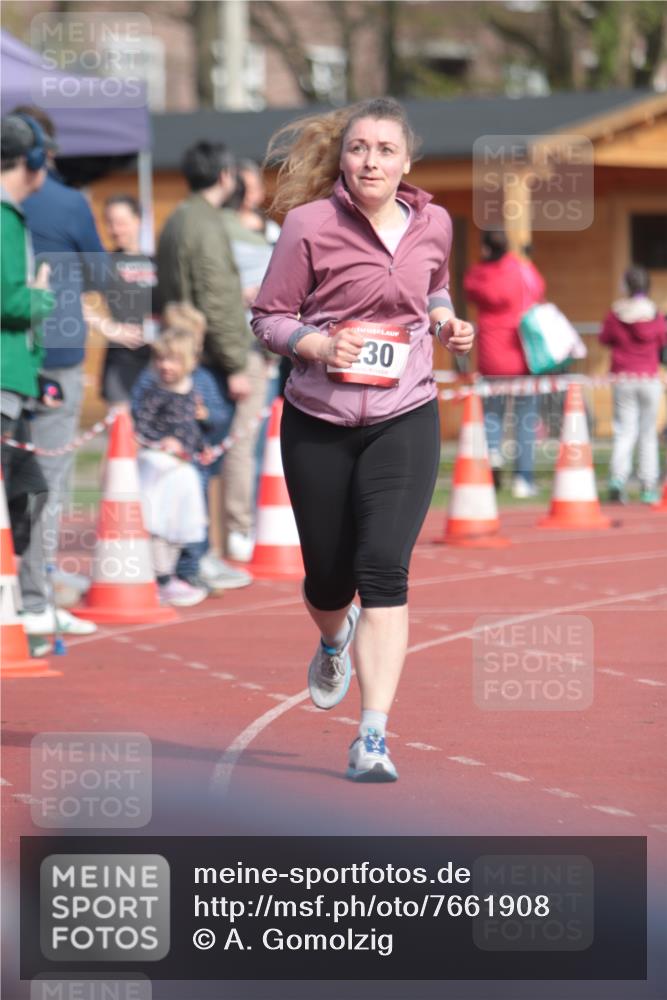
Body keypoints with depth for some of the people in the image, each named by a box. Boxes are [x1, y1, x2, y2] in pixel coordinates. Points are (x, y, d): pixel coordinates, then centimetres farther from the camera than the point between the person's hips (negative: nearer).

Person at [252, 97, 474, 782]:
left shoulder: (432, 225, 3)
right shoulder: (310, 224, -8)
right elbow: (269, 316, -4)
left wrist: (444, 321, 3)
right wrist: (317, 344, -22)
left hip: (404, 421, 1)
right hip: (319, 424, -1)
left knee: (383, 568, -16)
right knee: (329, 577, 10)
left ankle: (372, 740, -18)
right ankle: (334, 639, 50)